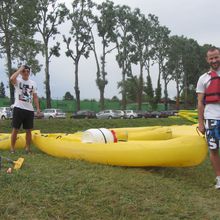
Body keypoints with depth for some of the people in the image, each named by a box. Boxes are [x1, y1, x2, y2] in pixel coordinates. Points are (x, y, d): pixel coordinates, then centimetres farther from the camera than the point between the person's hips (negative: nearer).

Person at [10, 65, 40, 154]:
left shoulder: (33, 83, 12)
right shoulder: (18, 81, 0)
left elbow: (35, 97, 13)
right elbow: (11, 79, -26)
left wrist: (38, 108, 3)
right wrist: (20, 69, -15)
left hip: (29, 109, 4)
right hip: (19, 108, -4)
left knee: (28, 130, 7)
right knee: (15, 129, -1)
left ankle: (27, 147, 17)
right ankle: (12, 148, 7)